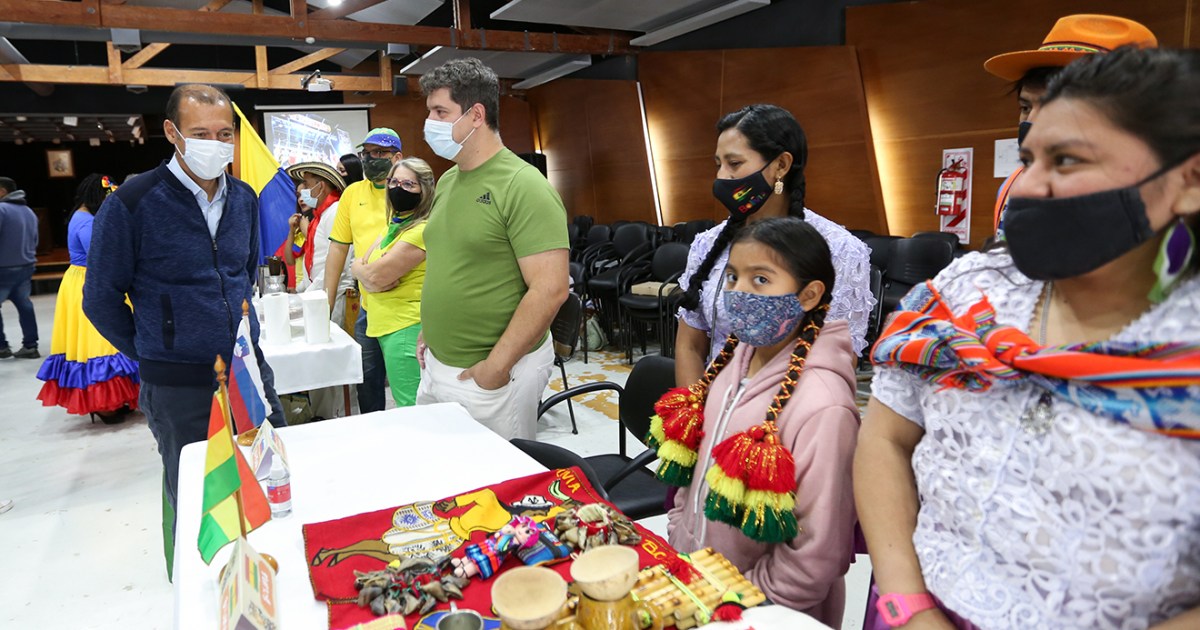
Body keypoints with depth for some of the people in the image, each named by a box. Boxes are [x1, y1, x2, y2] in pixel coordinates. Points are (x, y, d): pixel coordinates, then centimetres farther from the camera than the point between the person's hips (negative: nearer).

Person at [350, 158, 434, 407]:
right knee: (405, 409, 17)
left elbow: (378, 275, -17)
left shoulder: (421, 230, -15)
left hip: (406, 330, -9)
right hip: (385, 327, 10)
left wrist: (364, 270, 5)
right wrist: (370, 274, -10)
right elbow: (358, 265, 12)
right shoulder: (395, 225, 15)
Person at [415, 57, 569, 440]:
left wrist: (495, 368, -20)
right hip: (436, 366, 8)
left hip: (494, 373, -7)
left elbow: (550, 289, -22)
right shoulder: (447, 182, 9)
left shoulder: (523, 187, -17)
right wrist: (426, 336, 15)